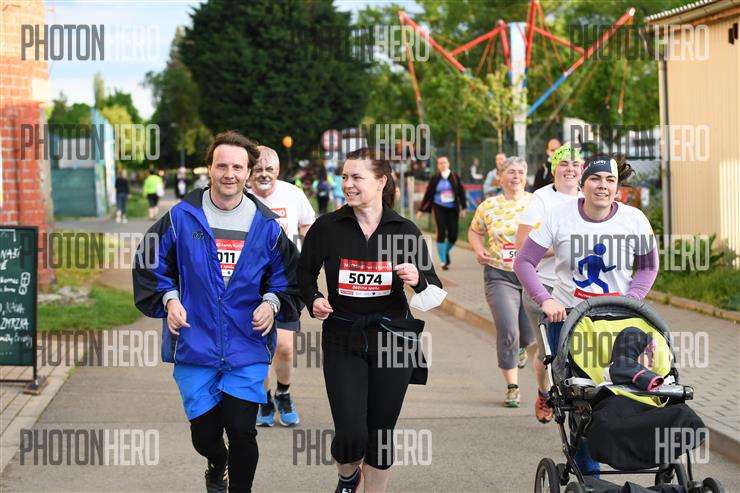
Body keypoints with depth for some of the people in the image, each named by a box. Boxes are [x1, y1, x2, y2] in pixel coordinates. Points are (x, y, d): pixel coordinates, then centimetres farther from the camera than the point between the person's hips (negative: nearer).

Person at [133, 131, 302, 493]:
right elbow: (150, 265, 6)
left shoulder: (266, 225, 2)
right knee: (204, 432, 7)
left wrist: (272, 303, -7)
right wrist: (168, 298, -9)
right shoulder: (181, 217, -2)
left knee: (241, 430, -9)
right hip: (195, 346, 0)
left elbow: (289, 279, 11)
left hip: (247, 349, 0)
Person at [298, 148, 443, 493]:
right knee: (351, 435, -10)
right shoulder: (326, 227, -3)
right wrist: (313, 299, -6)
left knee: (381, 433, 7)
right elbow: (305, 273, 13)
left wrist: (418, 279, -19)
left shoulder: (406, 231, -1)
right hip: (342, 339, -1)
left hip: (392, 339, 1)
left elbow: (435, 290, 3)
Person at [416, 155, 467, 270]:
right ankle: (443, 261, -2)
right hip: (439, 209, -1)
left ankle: (445, 252, 30)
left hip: (452, 209, 1)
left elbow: (461, 192, 4)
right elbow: (428, 195, 6)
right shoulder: (435, 179, 1)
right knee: (441, 234, -9)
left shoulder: (454, 177, 3)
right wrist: (421, 210, 8)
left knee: (453, 235, -2)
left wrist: (463, 208, -1)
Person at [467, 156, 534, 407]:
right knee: (507, 330, -16)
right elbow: (474, 231, 18)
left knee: (530, 335, 6)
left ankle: (521, 346, 47)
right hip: (500, 276, -1)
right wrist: (479, 250, -1)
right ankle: (512, 387, -3)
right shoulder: (489, 206, 2)